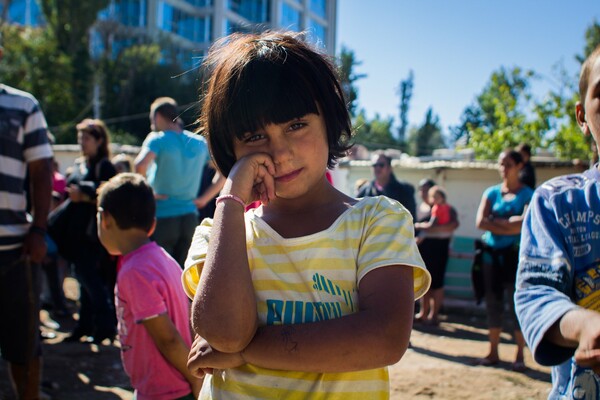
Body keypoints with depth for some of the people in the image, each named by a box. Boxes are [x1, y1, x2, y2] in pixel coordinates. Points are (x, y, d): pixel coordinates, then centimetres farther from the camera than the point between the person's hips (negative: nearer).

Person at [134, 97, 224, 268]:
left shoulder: (158, 140, -8)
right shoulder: (199, 142, 7)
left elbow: (140, 165, -27)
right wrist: (204, 198, 9)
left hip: (162, 219, -5)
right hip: (190, 217, 5)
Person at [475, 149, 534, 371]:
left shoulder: (528, 194, -2)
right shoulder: (491, 192, 8)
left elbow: (525, 224, -16)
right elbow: (480, 222, -4)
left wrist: (496, 222, -10)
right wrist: (510, 224, -11)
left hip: (516, 255, -4)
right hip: (492, 253, 4)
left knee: (516, 304, -2)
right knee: (493, 303, 8)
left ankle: (520, 355, 6)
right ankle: (493, 352, 17)